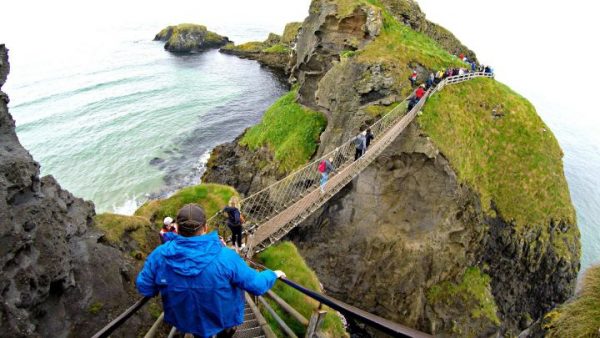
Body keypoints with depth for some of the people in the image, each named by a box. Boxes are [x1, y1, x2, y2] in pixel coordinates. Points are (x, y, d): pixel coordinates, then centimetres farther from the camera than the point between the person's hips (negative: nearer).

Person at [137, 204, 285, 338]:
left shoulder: (159, 255, -27)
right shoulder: (225, 257, -34)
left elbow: (144, 287, -10)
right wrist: (273, 274, -2)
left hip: (187, 318, 3)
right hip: (223, 314, -3)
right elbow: (256, 285, -24)